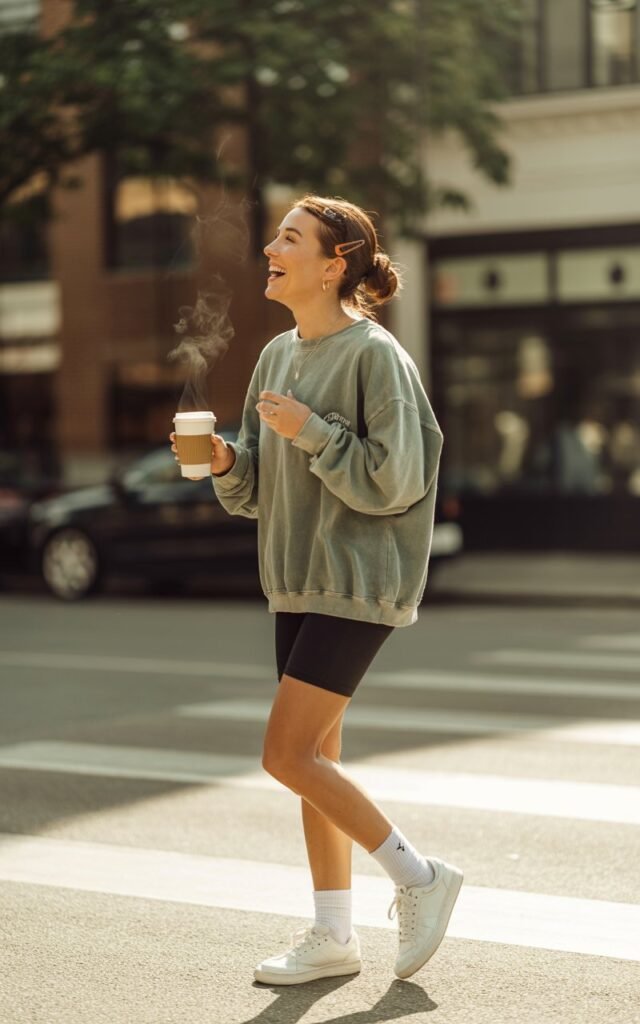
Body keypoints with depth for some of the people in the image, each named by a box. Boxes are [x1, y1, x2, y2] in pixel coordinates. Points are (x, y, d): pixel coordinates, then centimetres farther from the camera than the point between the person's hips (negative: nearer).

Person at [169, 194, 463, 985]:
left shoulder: (375, 355, -13)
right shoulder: (278, 356, 11)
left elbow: (397, 481, -17)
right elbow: (256, 490, 14)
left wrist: (310, 432, -19)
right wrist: (225, 461, -6)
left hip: (358, 584, -8)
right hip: (297, 581, 8)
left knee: (287, 755, -11)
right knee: (314, 756, 10)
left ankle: (417, 876, 5)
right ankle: (333, 935, 19)